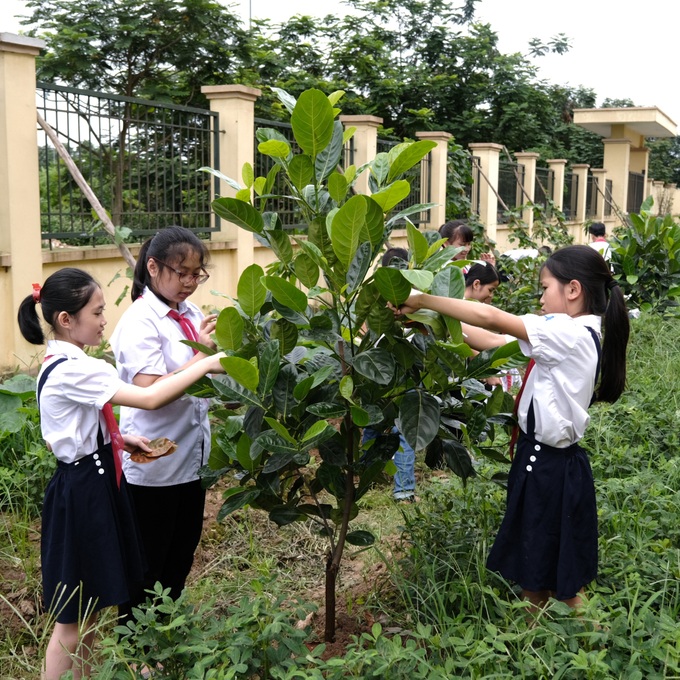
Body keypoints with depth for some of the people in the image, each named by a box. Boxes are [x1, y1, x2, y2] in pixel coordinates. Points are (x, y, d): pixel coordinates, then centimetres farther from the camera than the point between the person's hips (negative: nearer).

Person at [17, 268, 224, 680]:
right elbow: (150, 398, -28)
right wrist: (205, 366, -21)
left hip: (94, 484, 10)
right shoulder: (71, 370, -23)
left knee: (90, 613, 19)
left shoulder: (65, 365, 8)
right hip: (82, 493, -10)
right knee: (72, 622, 3)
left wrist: (119, 440, 7)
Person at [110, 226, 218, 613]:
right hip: (154, 466, -7)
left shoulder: (191, 314, 4)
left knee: (181, 558, 22)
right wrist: (201, 356, -31)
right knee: (147, 566, 10)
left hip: (191, 458, 8)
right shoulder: (140, 322, -18)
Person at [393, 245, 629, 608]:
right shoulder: (581, 335, 8)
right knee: (534, 580, 19)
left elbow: (490, 318, -26)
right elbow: (496, 343, 8)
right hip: (544, 459, 9)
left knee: (561, 586, 6)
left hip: (550, 469, -9)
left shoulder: (570, 333, -20)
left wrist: (421, 300, -18)